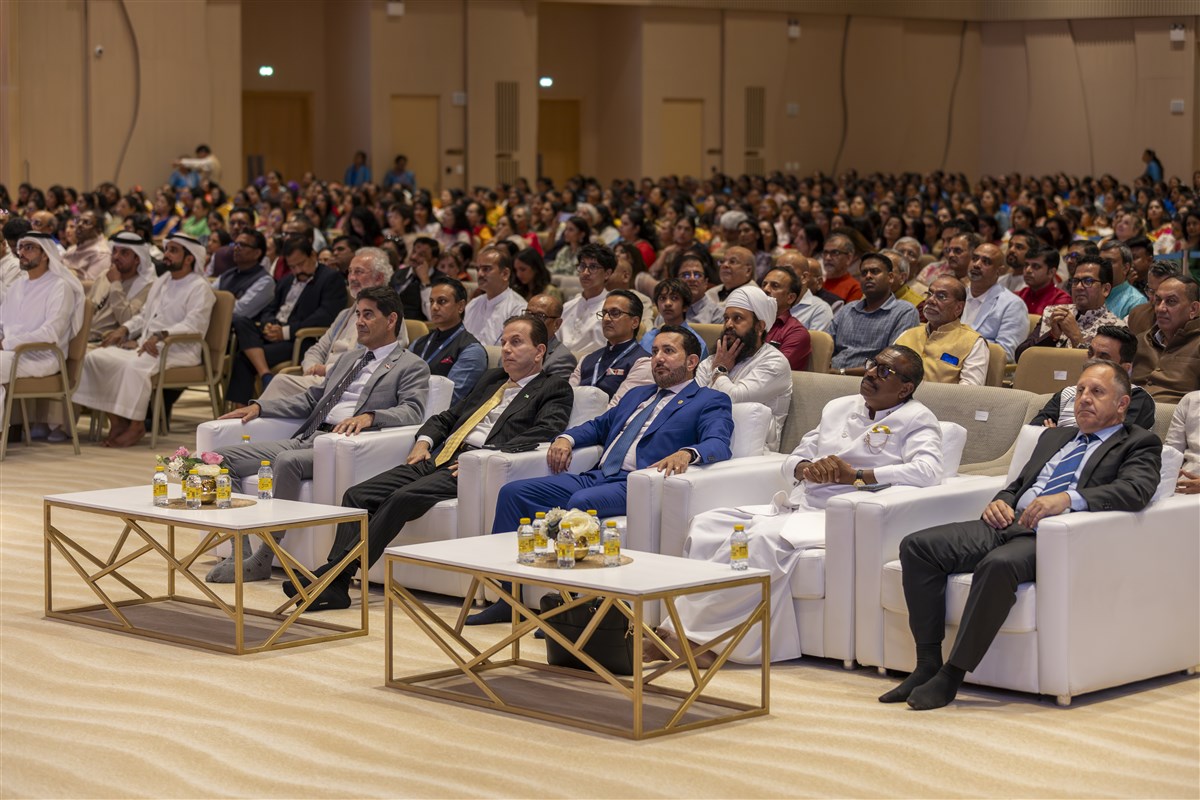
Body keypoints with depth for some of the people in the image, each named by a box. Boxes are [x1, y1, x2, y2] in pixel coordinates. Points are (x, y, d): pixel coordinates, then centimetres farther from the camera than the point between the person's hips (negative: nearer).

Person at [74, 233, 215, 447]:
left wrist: (160, 335, -30)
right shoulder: (161, 281, 23)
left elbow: (193, 325, -18)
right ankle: (117, 419, -10)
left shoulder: (199, 288, -4)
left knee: (135, 365, -37)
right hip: (146, 344, 8)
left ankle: (136, 425, -25)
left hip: (178, 349, -8)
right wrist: (124, 329, 10)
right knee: (95, 357, -10)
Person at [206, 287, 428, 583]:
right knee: (223, 457, -7)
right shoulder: (349, 358, 29)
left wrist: (369, 416, -30)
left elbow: (412, 411, -12)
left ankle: (261, 561, -29)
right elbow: (311, 399, 29)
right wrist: (259, 407, 17)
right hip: (307, 438, 8)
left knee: (287, 461, -37)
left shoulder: (412, 367, 5)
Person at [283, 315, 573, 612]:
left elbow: (545, 432, -11)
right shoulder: (492, 379, 30)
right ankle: (334, 586, -23)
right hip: (436, 459, 8)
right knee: (357, 495, -13)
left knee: (403, 497, -31)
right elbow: (446, 417, 33)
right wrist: (424, 441, 11)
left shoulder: (555, 389, 8)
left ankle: (336, 573, -32)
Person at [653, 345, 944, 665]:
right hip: (793, 506, 8)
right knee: (707, 524, -13)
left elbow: (927, 470, -18)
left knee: (765, 536, -34)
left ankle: (692, 634, -30)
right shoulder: (838, 407, 23)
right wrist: (807, 468, -3)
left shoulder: (915, 419, 2)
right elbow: (793, 461, 23)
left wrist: (855, 476, -19)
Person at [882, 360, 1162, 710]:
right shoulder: (1055, 437, 32)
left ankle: (951, 676, -29)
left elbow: (1135, 490, -10)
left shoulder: (1140, 444, 10)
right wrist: (1000, 501, 6)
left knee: (999, 564, -39)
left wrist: (1068, 498, -24)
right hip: (1010, 524, 7)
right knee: (917, 546, -14)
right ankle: (927, 665, -13)